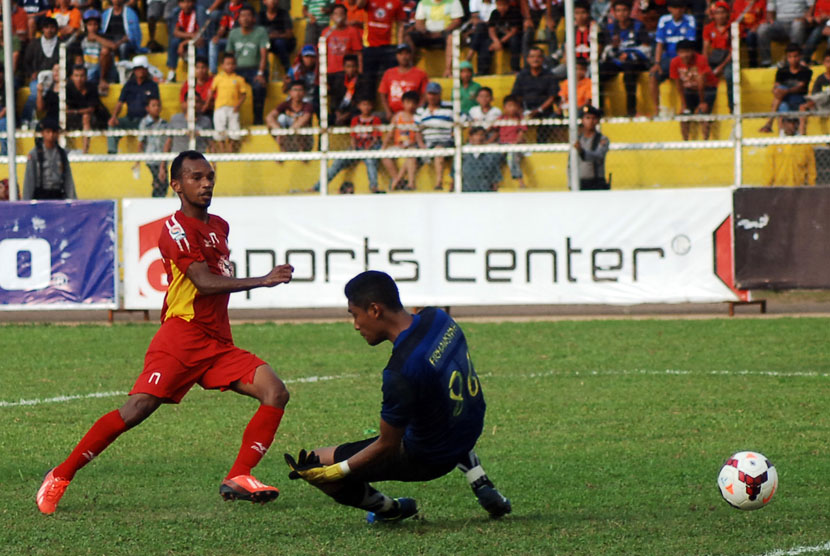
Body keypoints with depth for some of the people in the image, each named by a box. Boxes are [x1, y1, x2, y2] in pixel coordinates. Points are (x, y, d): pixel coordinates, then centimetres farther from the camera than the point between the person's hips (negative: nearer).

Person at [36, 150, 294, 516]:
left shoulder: (218, 226, 18)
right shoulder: (177, 228, -9)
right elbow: (204, 282, -21)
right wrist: (263, 281, -25)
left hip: (218, 342, 8)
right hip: (182, 337, -8)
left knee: (275, 392, -10)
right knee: (137, 409, -17)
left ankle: (238, 479, -13)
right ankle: (60, 476, -5)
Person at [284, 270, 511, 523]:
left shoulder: (400, 373, -33)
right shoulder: (437, 318, -11)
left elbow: (387, 446, -23)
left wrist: (334, 471, -18)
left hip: (429, 459, -8)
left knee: (315, 463, -7)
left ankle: (393, 510, 15)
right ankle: (482, 485, 29)